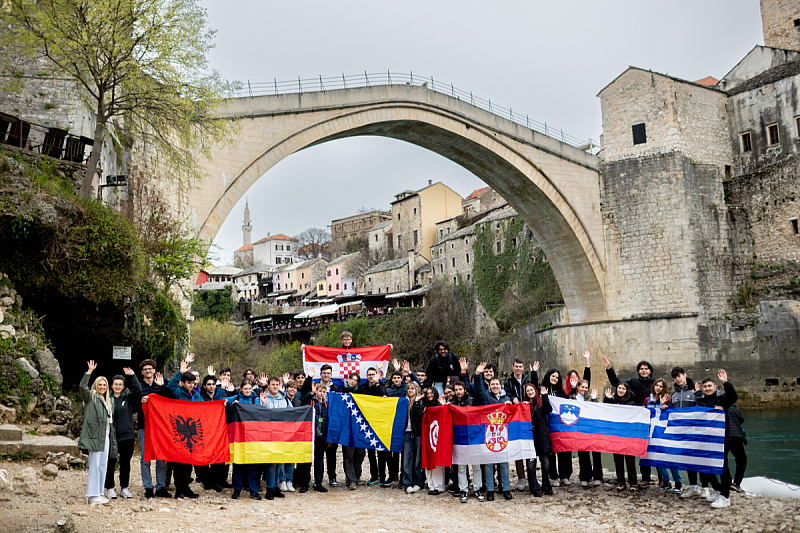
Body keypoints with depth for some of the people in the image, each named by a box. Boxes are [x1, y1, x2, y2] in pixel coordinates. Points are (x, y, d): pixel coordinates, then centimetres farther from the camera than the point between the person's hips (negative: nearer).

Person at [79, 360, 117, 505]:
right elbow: (83, 386, -17)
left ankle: (98, 493, 14)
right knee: (94, 466, -8)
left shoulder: (109, 402, 21)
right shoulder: (91, 397, 3)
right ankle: (92, 496, -5)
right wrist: (89, 371, -24)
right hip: (94, 436, -7)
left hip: (106, 437, 7)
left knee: (103, 466, 8)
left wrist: (113, 439, 20)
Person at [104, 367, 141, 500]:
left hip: (127, 435, 2)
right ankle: (110, 488, 14)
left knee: (125, 463, 9)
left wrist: (132, 376, -15)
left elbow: (138, 390, -10)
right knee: (110, 463, 3)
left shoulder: (128, 398, 7)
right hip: (111, 436, -2)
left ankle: (124, 487, 19)